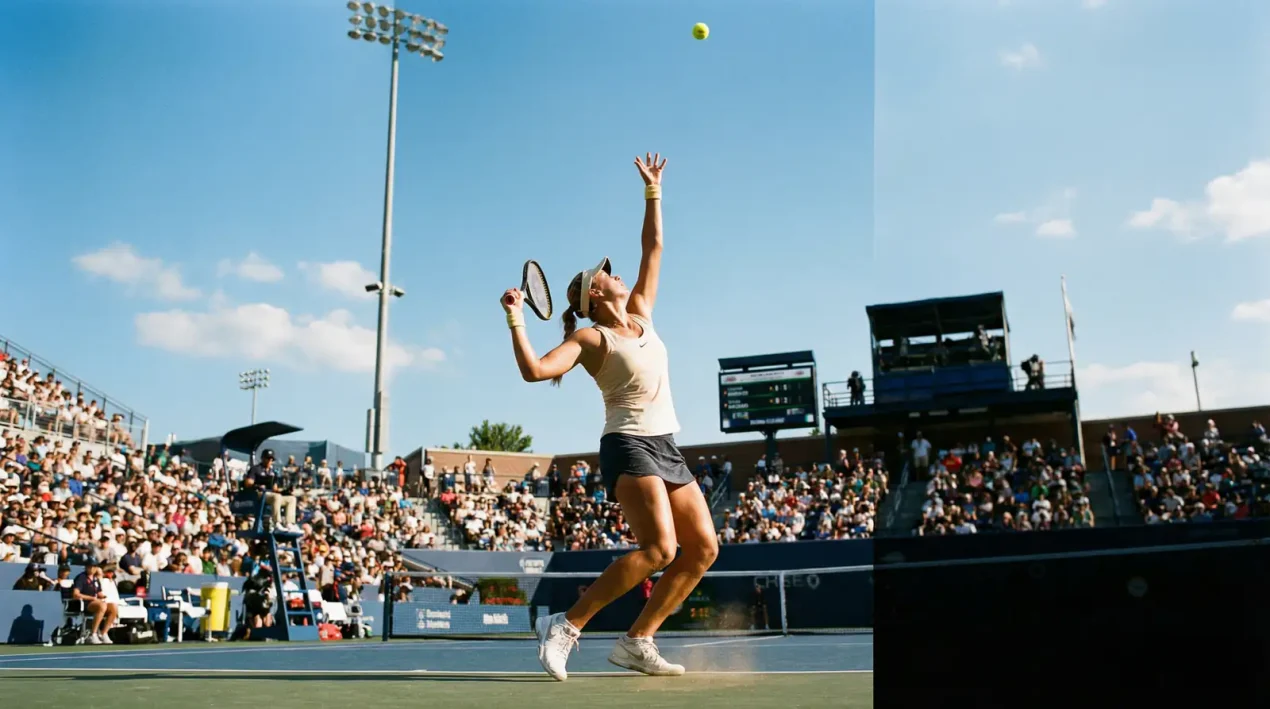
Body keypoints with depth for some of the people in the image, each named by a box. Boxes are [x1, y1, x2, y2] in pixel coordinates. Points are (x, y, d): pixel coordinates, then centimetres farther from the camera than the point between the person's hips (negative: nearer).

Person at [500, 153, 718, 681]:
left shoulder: (641, 313, 15)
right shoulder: (589, 337, -4)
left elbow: (654, 247, 20)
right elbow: (535, 370, -17)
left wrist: (653, 189, 21)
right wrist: (515, 320, -24)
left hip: (666, 448, 8)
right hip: (629, 445, -8)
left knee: (703, 548, 0)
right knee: (659, 548, -24)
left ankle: (636, 641, 5)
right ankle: (566, 625, -15)